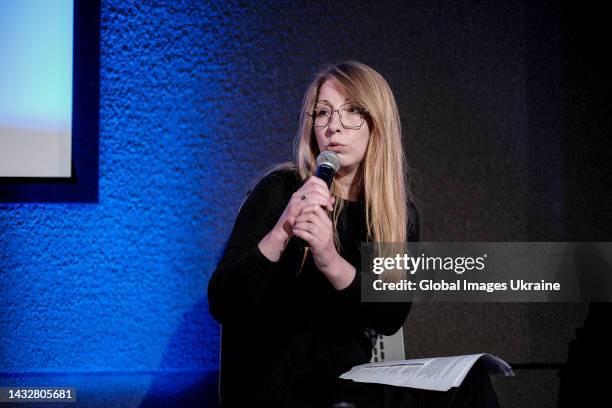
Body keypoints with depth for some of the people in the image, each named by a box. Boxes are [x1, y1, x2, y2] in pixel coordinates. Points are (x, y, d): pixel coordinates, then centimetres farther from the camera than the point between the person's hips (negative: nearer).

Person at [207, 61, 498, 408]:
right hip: (272, 380, -5)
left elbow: (391, 317, -10)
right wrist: (280, 233, -29)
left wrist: (331, 262, -28)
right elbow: (221, 305, -14)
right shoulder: (281, 190, -7)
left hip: (351, 379, 5)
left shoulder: (401, 212, 4)